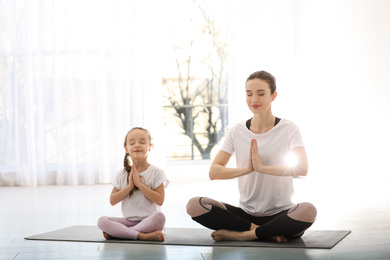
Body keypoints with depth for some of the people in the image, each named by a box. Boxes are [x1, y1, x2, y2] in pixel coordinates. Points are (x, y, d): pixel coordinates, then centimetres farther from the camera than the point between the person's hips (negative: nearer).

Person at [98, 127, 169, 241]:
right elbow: (112, 201, 1)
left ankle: (117, 233, -26)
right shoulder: (122, 175, 8)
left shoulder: (156, 172, -2)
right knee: (102, 221, -21)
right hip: (129, 220, 3)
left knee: (159, 216, -37)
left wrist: (139, 183, -16)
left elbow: (160, 200, -12)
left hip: (149, 220, -3)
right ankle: (143, 235, -31)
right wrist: (129, 186, -11)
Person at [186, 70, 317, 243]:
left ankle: (241, 235, -20)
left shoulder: (288, 129, -1)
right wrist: (246, 169, -18)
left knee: (308, 211, -36)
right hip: (245, 213, 3)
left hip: (280, 214, -2)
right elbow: (214, 172, -2)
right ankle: (267, 233, -16)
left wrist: (262, 167, -25)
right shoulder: (237, 131, 7)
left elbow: (302, 169, -17)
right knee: (194, 205, -21)